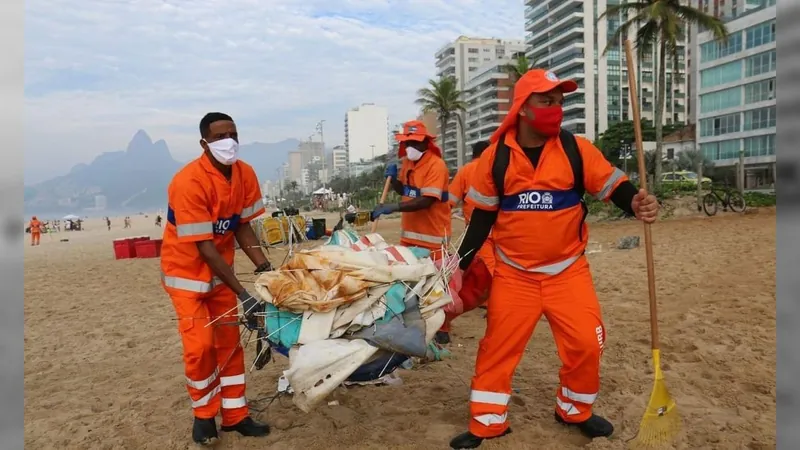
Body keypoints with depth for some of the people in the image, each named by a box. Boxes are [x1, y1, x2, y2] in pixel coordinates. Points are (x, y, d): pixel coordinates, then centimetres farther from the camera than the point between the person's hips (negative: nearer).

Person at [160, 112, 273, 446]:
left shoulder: (245, 175, -10)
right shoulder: (189, 182, -29)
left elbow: (242, 227, -4)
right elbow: (204, 247, -30)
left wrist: (264, 267, -19)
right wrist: (243, 294, -31)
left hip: (220, 269, 6)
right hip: (187, 269, -5)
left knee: (229, 342, 8)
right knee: (200, 345, -9)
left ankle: (234, 415, 21)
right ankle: (204, 415, 16)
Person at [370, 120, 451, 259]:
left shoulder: (436, 165, -17)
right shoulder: (407, 161, 7)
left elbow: (426, 201, -26)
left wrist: (393, 207, -30)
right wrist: (393, 178, -1)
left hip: (431, 235, -7)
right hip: (410, 232, 7)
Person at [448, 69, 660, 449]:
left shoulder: (576, 149, -4)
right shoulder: (495, 156, -3)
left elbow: (613, 186, -5)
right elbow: (483, 216, 3)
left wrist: (636, 204, -28)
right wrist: (461, 264, -2)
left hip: (568, 271, 1)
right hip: (513, 274, 0)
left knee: (586, 344, 1)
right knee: (498, 347, 3)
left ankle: (575, 412, 29)